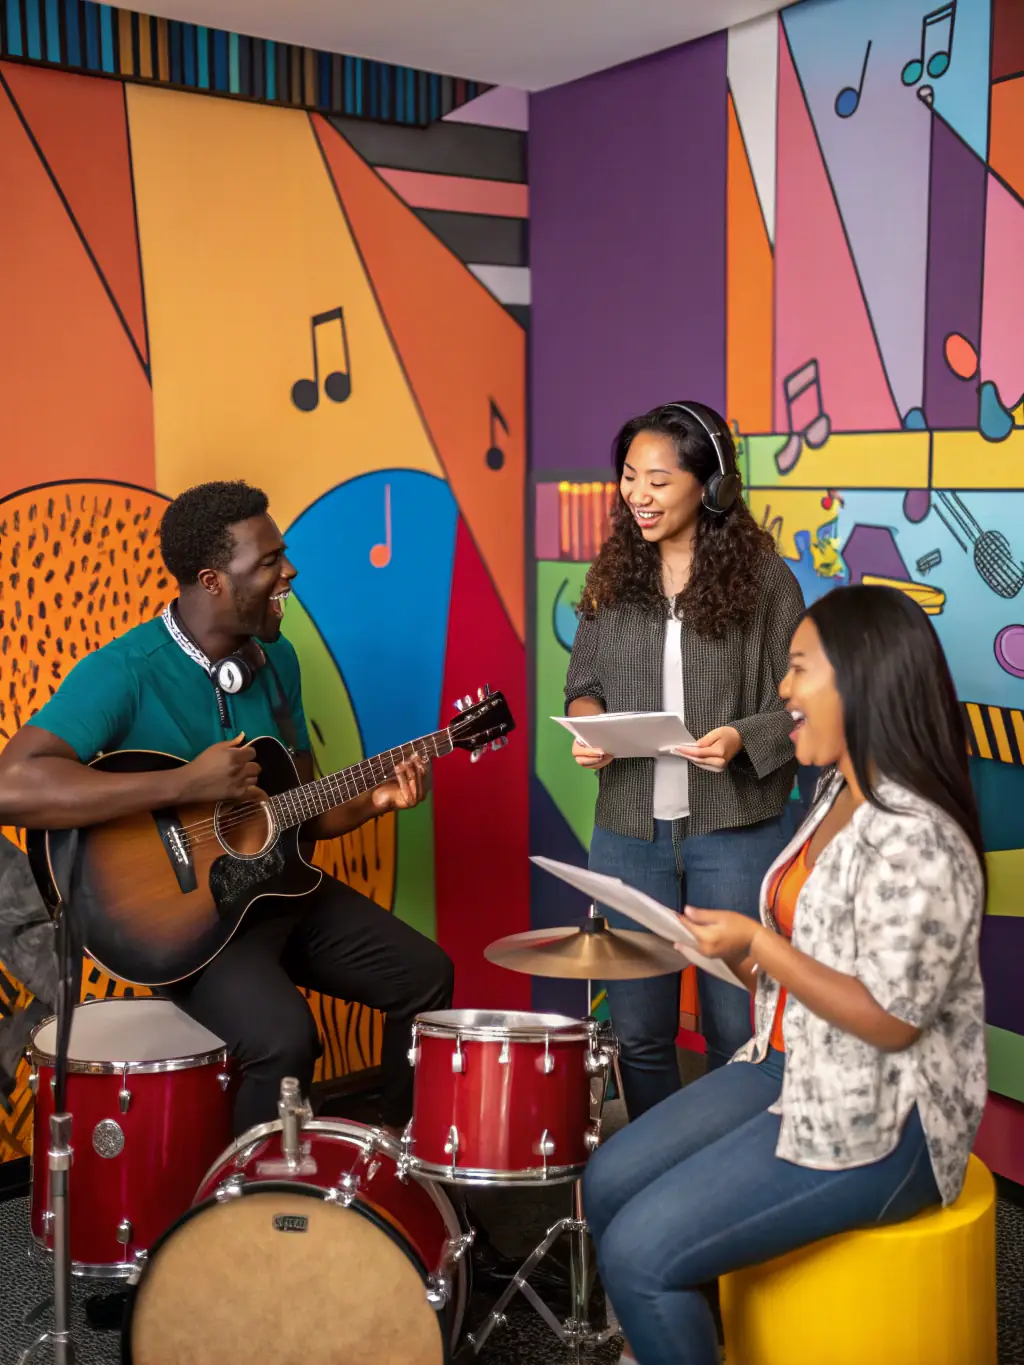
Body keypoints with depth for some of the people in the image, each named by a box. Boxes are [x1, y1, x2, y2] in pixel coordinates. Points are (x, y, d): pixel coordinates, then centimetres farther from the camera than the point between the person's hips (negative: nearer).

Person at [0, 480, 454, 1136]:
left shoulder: (277, 658, 3)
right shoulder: (124, 672, -21)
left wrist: (374, 800, -9)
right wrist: (187, 785, -35)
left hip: (281, 886, 7)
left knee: (425, 973, 1)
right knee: (284, 1037, -29)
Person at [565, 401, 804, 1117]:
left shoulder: (763, 577, -6)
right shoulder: (614, 575, 5)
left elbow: (800, 704, -3)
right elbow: (583, 679, 14)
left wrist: (744, 738, -21)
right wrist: (588, 720, -7)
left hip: (735, 830, -3)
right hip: (629, 830, 3)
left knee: (737, 1029, 6)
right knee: (638, 1029, 12)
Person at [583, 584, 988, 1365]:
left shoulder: (914, 840, -24)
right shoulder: (839, 794, 6)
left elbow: (892, 1020, -24)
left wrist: (757, 943, -21)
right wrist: (742, 958, -1)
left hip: (880, 1122, -10)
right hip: (794, 1068, 10)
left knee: (641, 1251, -15)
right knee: (608, 1184, 6)